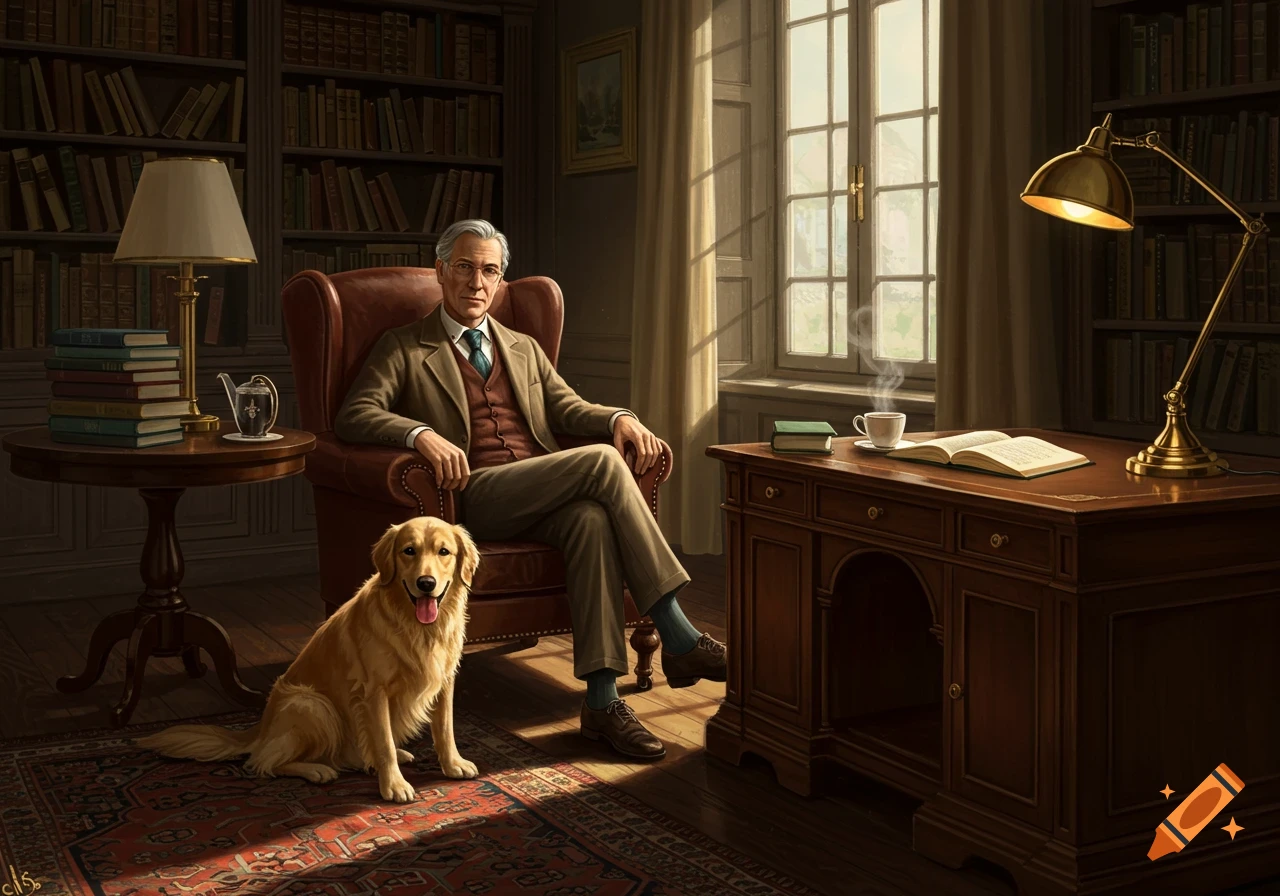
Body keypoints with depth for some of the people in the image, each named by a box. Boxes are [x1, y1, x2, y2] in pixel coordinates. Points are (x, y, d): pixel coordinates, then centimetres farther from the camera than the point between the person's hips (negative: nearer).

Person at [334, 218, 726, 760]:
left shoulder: (524, 349, 30)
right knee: (601, 462, -28)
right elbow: (353, 416, -1)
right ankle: (679, 639, -28)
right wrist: (422, 435, -22)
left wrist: (620, 418, -7)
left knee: (594, 519, -34)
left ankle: (602, 701, -35)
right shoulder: (405, 347, 14)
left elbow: (569, 409, 17)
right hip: (474, 495, -4)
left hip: (546, 500, 5)